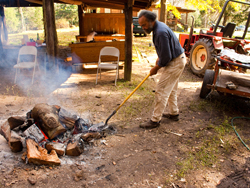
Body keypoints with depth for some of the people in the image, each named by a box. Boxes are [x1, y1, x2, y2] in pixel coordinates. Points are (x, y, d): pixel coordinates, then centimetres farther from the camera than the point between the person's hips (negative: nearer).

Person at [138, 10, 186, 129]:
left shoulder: (161, 32, -28)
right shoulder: (157, 27, 5)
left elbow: (166, 57, -26)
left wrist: (156, 68, -13)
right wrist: (159, 58, 10)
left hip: (175, 63, -11)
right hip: (176, 60, 11)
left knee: (161, 90, -7)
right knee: (171, 89, 21)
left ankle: (155, 120, 0)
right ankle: (174, 113, 35)